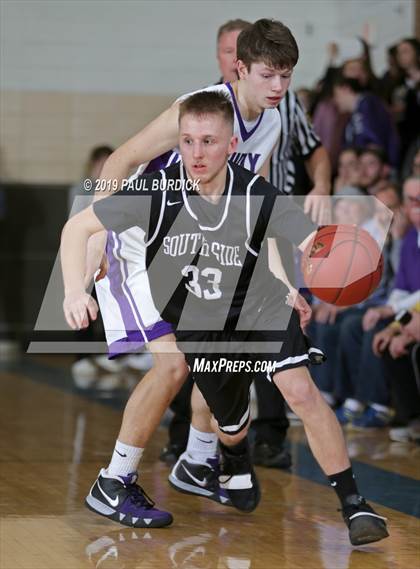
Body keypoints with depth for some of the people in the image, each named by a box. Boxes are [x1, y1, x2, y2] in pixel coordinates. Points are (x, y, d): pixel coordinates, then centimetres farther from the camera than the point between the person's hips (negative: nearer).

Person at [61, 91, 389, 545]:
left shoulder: (257, 197, -25)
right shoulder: (158, 191, -23)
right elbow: (78, 227, -15)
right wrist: (75, 291, -30)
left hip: (261, 306, -2)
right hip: (198, 328, 2)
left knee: (300, 391, -26)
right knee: (230, 428, 16)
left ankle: (354, 506, -14)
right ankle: (234, 458, 57)